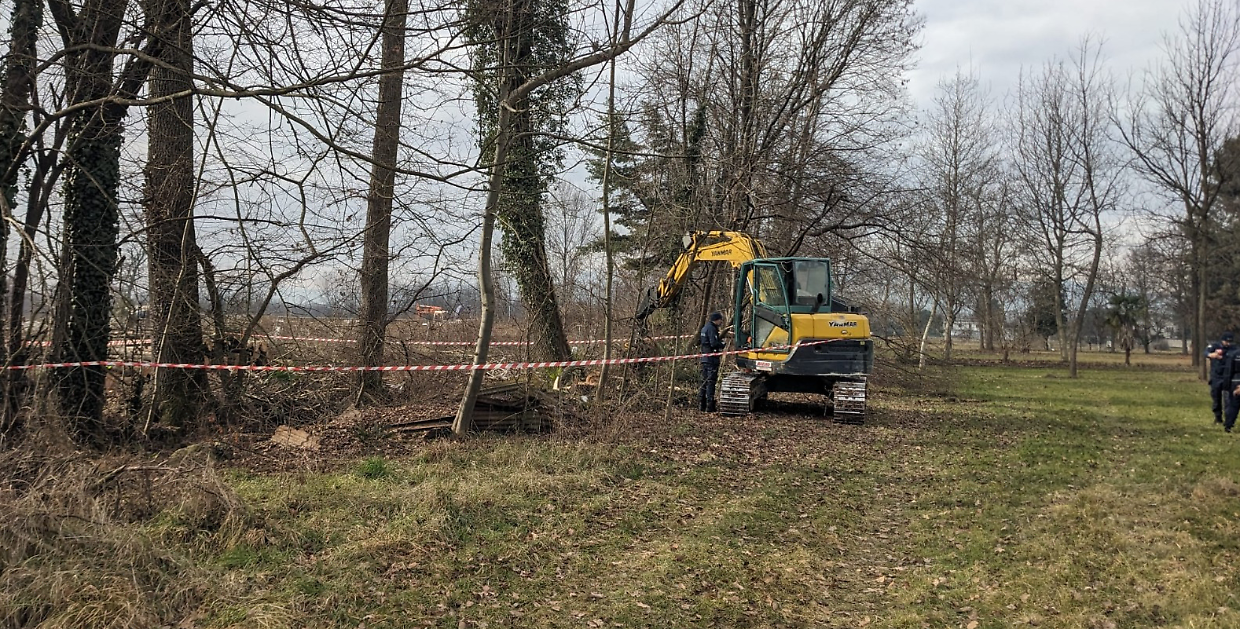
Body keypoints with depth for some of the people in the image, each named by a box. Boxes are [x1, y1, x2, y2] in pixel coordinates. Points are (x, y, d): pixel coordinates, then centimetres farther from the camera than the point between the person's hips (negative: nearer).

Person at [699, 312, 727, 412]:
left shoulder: (704, 328, 17)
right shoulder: (712, 329, -14)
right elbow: (714, 343, -23)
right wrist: (722, 344, -4)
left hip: (704, 358, 10)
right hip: (712, 359, -10)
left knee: (704, 381, 13)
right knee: (711, 382, -7)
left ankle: (701, 405, 15)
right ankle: (709, 407, -7)